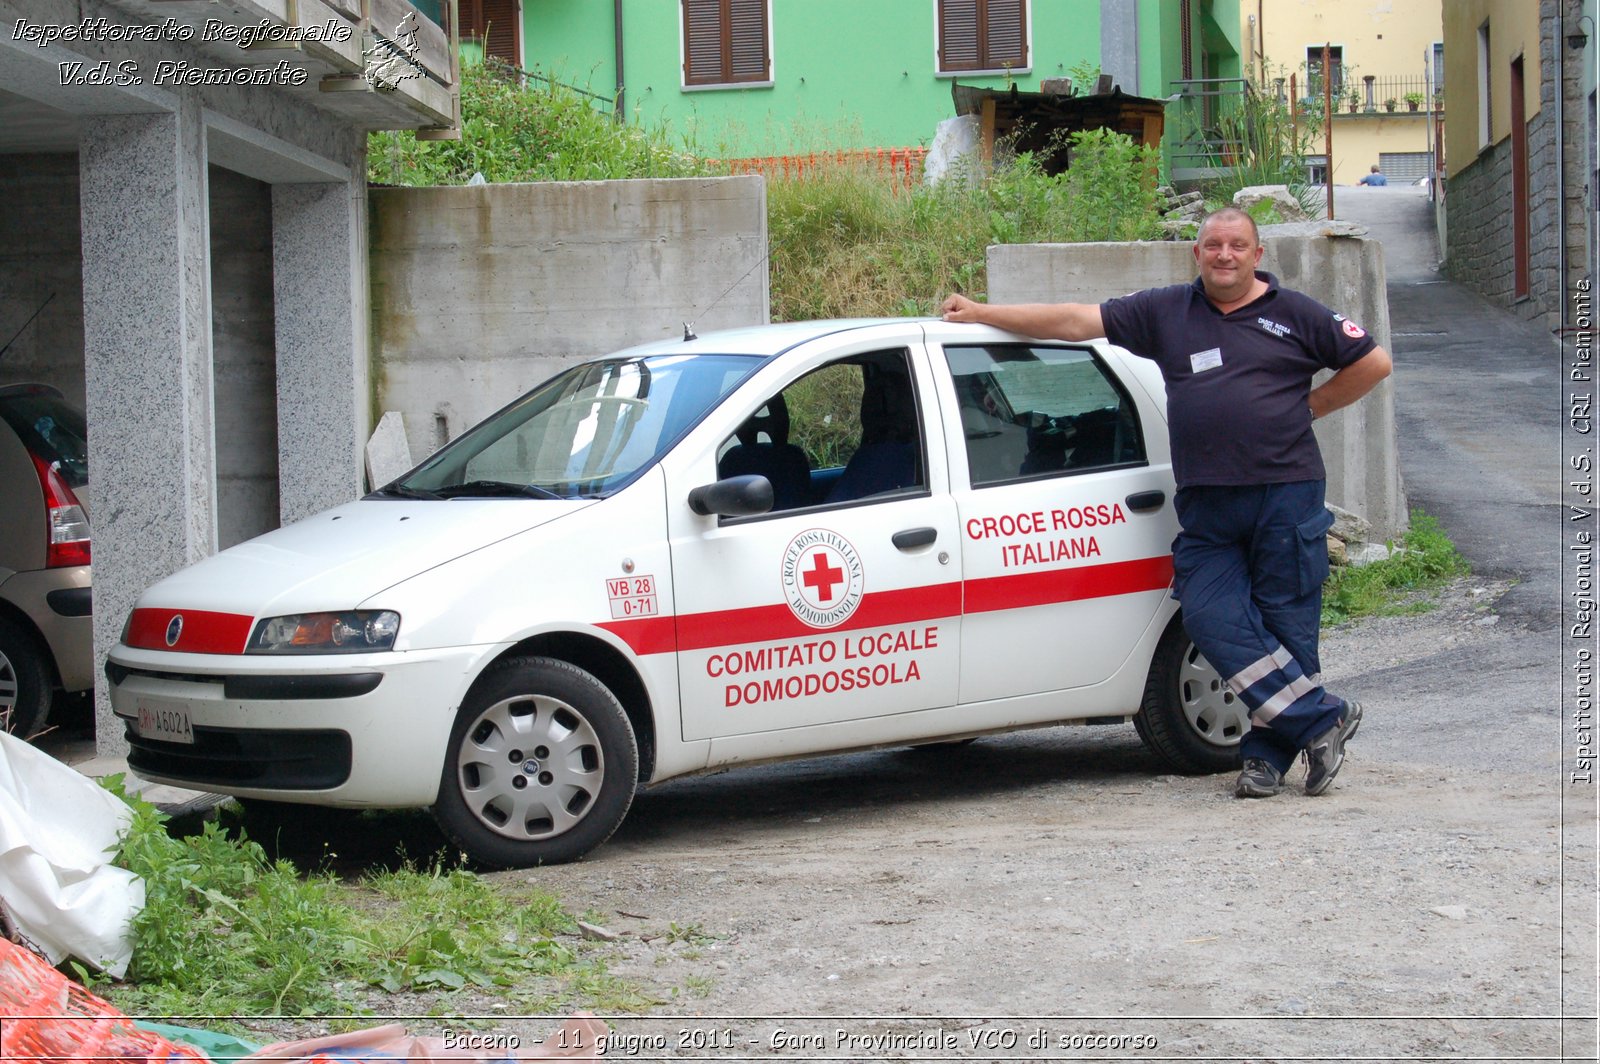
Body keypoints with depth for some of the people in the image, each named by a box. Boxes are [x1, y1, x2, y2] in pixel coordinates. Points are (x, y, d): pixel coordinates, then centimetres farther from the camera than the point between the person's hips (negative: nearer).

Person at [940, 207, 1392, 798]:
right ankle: (1324, 720, -2)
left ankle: (1268, 754, 8)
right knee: (1213, 619, -10)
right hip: (1206, 504, 3)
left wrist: (1310, 406, 8)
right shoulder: (1164, 312, 11)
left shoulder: (1295, 316, 7)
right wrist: (980, 315, 6)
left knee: (1286, 625, -3)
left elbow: (1374, 363, 12)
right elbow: (1076, 321, 9)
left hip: (1287, 492, -2)